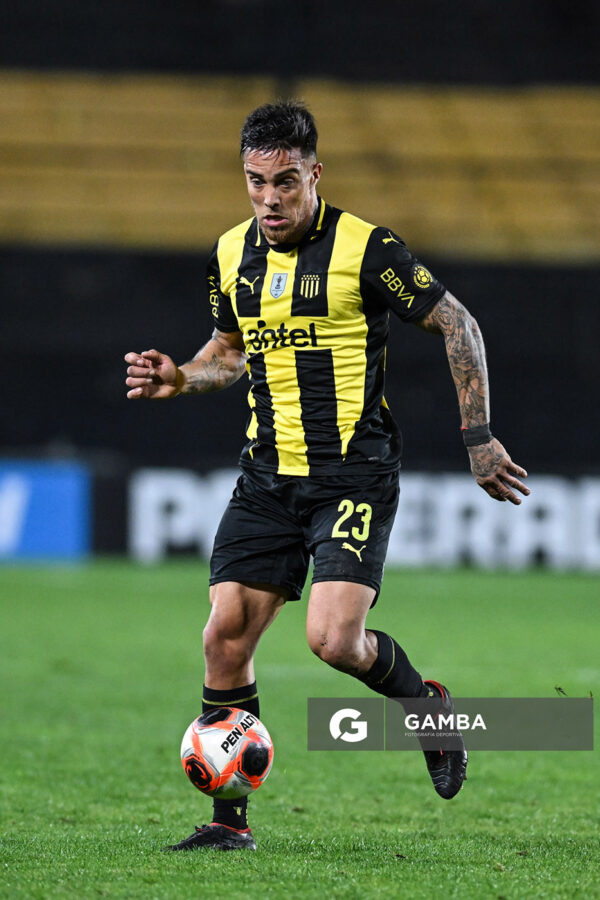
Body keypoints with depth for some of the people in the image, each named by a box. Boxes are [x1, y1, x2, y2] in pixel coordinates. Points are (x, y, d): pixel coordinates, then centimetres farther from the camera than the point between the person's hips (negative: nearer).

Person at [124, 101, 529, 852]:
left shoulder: (364, 248, -10)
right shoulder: (232, 255, 7)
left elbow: (457, 325, -3)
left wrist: (478, 437, -4)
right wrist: (179, 379, 4)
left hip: (353, 473, -5)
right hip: (268, 476, 5)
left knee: (334, 640, -19)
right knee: (225, 636, -4)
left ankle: (427, 706, 14)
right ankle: (229, 821, 7)